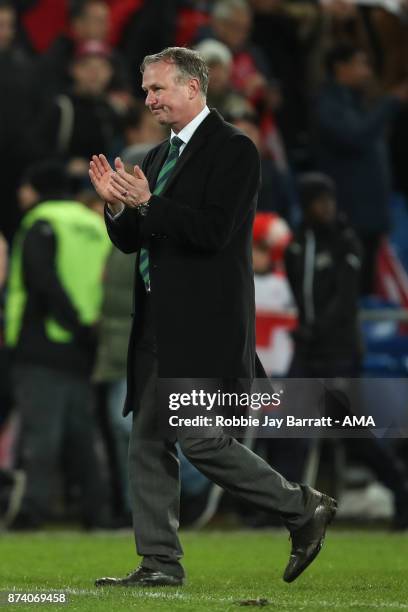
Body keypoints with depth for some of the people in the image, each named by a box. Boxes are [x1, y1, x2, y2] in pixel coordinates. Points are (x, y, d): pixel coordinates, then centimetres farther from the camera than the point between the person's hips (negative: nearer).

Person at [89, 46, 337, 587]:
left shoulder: (234, 151, -8)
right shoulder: (159, 156, 18)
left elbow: (214, 231, -19)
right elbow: (130, 242, 18)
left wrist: (147, 202, -20)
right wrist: (117, 204, -2)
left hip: (205, 320, -9)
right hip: (158, 322, 9)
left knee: (199, 438, -13)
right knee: (148, 443, 6)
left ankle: (303, 510, 2)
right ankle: (160, 563, 9)